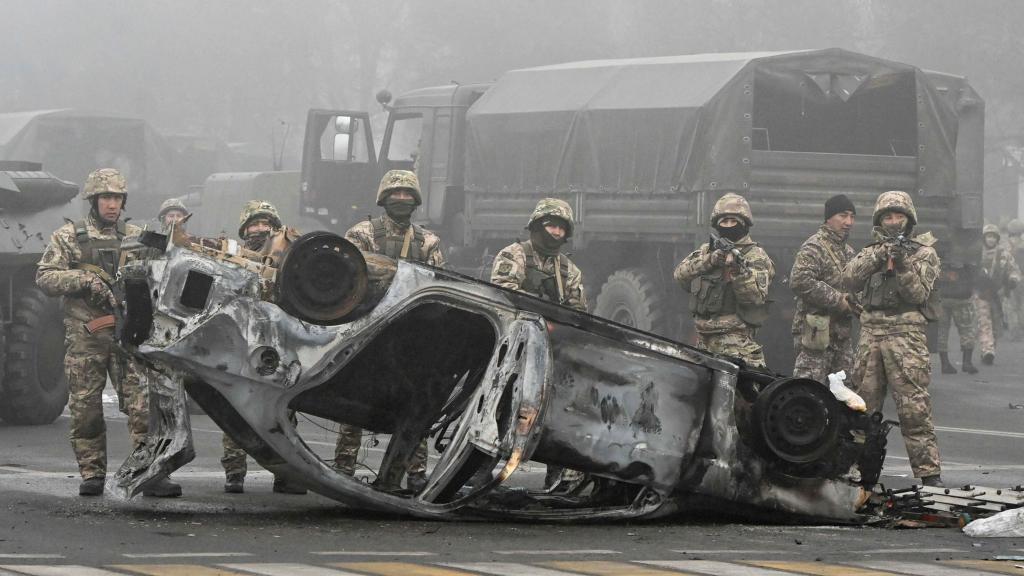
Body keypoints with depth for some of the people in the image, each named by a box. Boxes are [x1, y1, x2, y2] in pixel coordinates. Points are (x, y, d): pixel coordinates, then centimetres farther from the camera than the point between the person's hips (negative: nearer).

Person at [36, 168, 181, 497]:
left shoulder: (137, 237, 14)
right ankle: (92, 474, 10)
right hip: (85, 336, -1)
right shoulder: (68, 237, 7)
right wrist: (84, 280, -14)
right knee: (85, 407, 2)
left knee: (143, 404, -8)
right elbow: (45, 277, -1)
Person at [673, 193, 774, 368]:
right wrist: (710, 260, -12)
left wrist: (739, 270, -24)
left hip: (736, 341, -6)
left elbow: (757, 296, -10)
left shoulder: (756, 256, 1)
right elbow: (680, 274, 2)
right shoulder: (706, 251, 17)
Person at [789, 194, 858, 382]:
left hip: (843, 332, 9)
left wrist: (853, 300, 8)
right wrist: (838, 300, -19)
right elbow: (800, 281, -24)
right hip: (817, 330, -9)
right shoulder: (814, 248, -10)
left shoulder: (848, 251, 19)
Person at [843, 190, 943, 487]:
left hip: (906, 333, -4)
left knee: (914, 407, -11)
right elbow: (850, 279, -1)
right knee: (863, 405, 8)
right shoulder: (872, 250, 17)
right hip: (871, 332, 4)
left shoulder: (924, 253, 7)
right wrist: (878, 256, -13)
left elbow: (918, 294, -4)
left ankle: (928, 471, -11)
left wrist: (902, 265, -18)